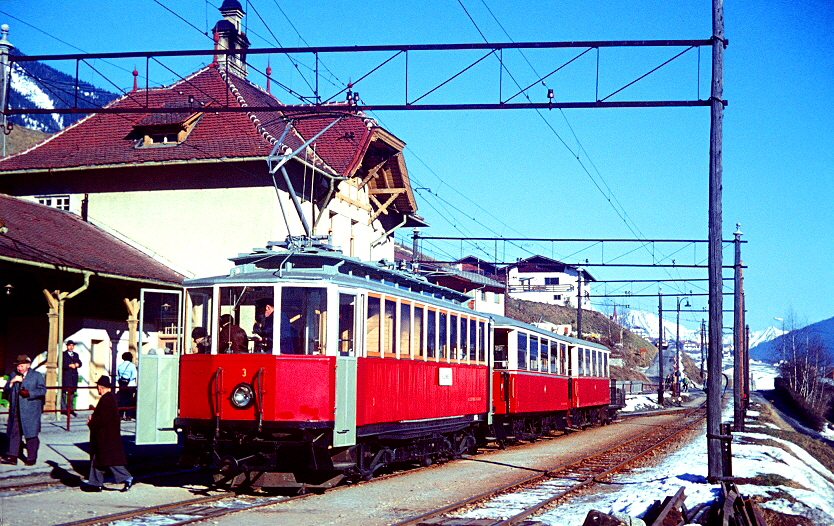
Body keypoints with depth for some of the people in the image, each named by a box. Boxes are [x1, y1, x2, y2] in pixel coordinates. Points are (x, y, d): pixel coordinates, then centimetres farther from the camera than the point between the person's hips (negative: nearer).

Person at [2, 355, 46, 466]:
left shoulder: (37, 376, 3)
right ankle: (12, 457, 8)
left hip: (30, 411, -4)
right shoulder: (13, 376, 17)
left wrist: (29, 393, -16)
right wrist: (12, 382, -5)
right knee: (14, 433, 4)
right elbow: (6, 391, 12)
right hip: (16, 411, 4)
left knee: (31, 434, -2)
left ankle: (31, 458, 5)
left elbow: (42, 390, -3)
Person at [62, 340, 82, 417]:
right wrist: (69, 365, -16)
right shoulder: (63, 354, 2)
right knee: (64, 391, -8)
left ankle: (70, 408, 12)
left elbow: (79, 363, 13)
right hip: (65, 375, -6)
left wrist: (76, 364, -8)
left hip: (74, 376, 6)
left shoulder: (76, 355, 21)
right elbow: (61, 364, -10)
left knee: (72, 392, 7)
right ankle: (63, 408, -6)